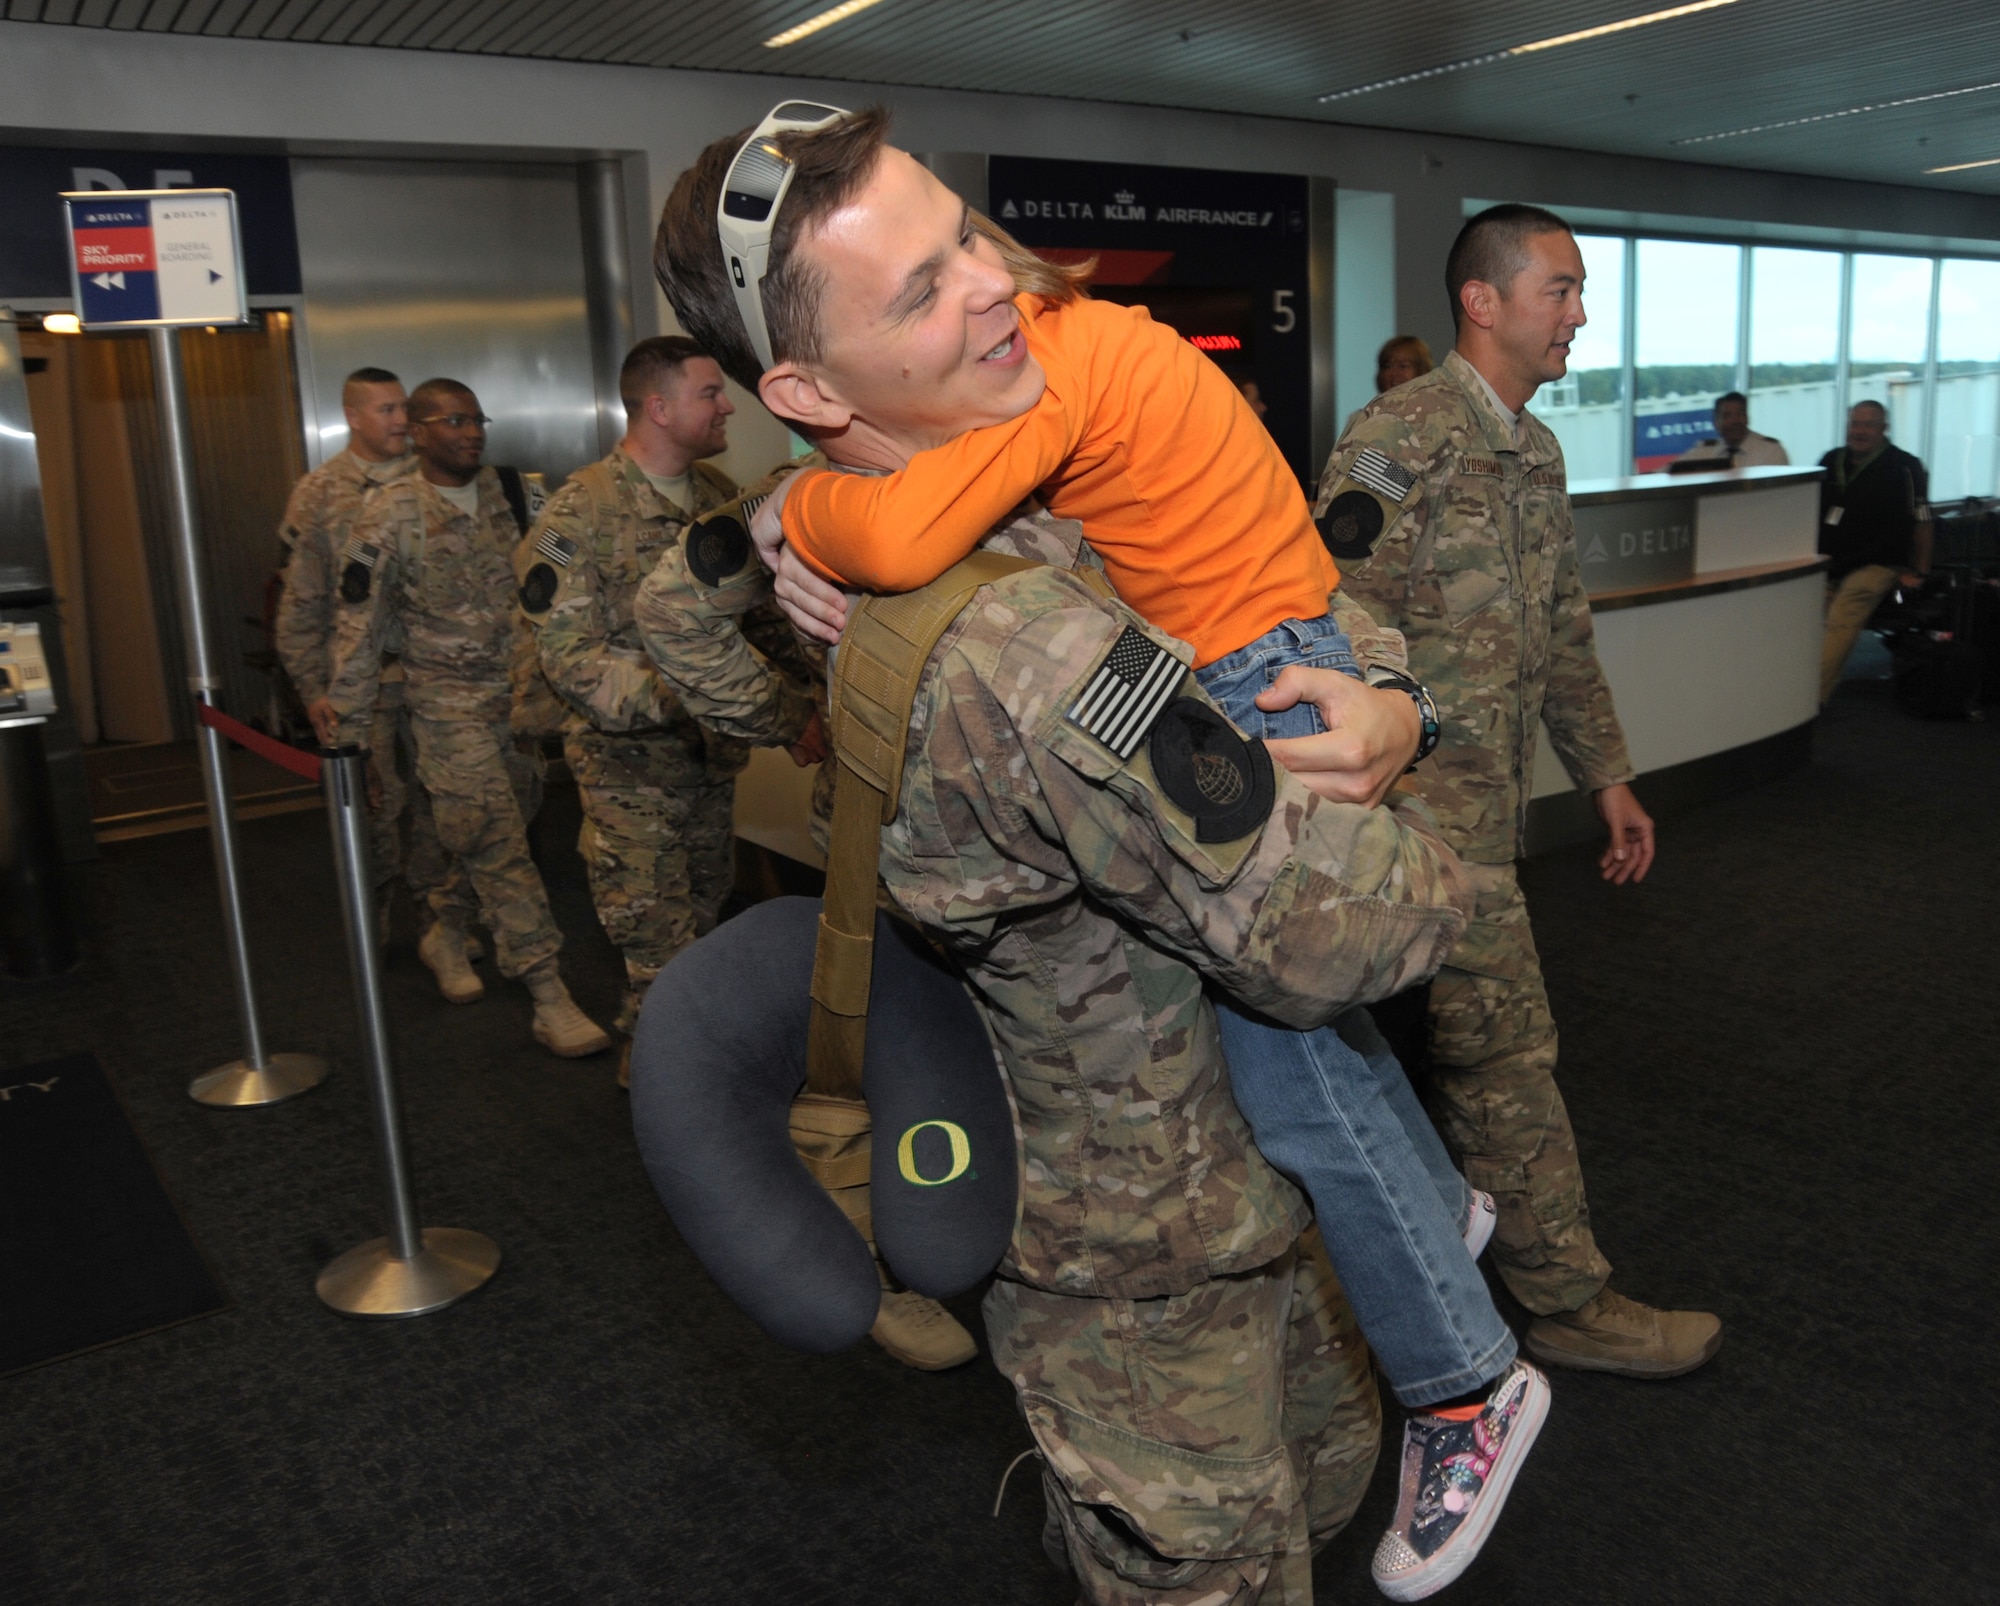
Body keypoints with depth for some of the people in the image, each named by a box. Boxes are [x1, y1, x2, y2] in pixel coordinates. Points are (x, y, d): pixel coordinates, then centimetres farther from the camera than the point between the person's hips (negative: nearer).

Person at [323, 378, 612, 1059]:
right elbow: (361, 620, -6)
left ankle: (448, 935, 38)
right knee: (498, 843, -10)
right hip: (450, 702, -6)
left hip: (519, 691, 6)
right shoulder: (391, 511, -8)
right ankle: (549, 997, -9)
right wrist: (347, 722, -6)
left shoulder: (493, 490, 7)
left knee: (500, 836, 13)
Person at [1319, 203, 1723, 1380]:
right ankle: (1570, 1299, 14)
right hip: (1429, 801, -9)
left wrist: (1609, 776, 19)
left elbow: (1563, 633, 20)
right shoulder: (1399, 438, -14)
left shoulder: (1537, 448, 15)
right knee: (1508, 1053, -1)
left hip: (1491, 799, 9)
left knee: (1441, 1049, 17)